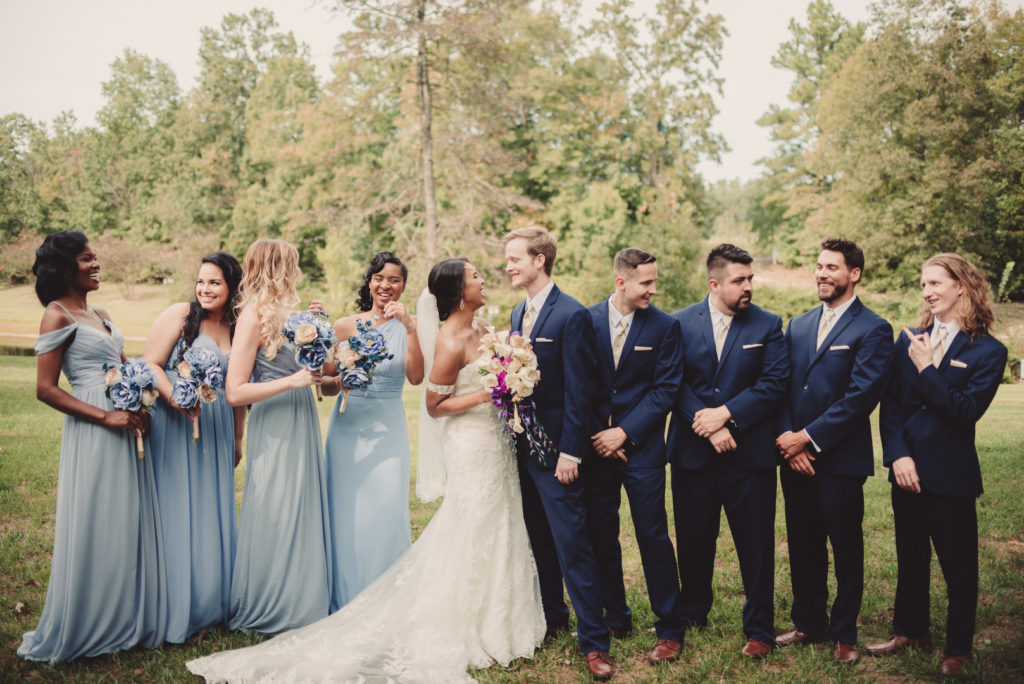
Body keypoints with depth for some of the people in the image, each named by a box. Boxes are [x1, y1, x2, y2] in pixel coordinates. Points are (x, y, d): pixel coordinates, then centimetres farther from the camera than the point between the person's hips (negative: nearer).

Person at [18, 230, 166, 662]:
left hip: (126, 431, 8)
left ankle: (127, 622, 24)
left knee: (130, 525, 11)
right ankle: (79, 632, 14)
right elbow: (45, 389, -12)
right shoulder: (58, 314, -6)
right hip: (92, 436, -8)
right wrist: (106, 416, -16)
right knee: (94, 530, -1)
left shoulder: (99, 315, 18)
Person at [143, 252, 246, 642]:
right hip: (174, 426, -5)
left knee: (213, 513, 11)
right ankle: (174, 612, 11)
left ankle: (211, 604, 26)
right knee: (175, 513, -1)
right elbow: (150, 364, -10)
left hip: (216, 431, 5)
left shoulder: (237, 328, 10)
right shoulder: (179, 315, -5)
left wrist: (237, 439, 18)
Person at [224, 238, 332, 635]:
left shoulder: (279, 313, 10)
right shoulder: (254, 318, -15)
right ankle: (267, 612, 17)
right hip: (275, 431, -9)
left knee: (301, 513, 14)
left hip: (298, 425, 9)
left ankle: (299, 603, 27)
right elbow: (235, 392, -19)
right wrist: (294, 381, -22)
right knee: (275, 518, 1)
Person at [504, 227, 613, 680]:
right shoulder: (519, 312, 12)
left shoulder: (571, 315, -13)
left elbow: (577, 390, -15)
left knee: (573, 547, -3)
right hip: (523, 445, 8)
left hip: (555, 449, -8)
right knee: (539, 541, 18)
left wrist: (570, 452, -17)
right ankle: (552, 618, 32)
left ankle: (593, 640, 6)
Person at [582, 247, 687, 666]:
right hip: (595, 445, 2)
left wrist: (624, 433, -11)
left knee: (653, 538, -1)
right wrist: (597, 436, -5)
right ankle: (615, 620, 27)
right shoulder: (586, 320, 0)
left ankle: (670, 629, 13)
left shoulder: (664, 326, -3)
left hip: (641, 448, -2)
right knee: (601, 538, 10)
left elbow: (665, 390, -6)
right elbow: (578, 383, 2)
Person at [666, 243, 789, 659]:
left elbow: (773, 384, -7)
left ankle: (759, 630, 20)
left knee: (756, 545, 5)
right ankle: (693, 615, 32)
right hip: (692, 453, 1)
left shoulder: (768, 325, 1)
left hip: (750, 456, -1)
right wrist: (707, 427, -14)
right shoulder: (680, 324, 2)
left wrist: (726, 414, -16)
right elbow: (674, 384, -4)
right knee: (693, 542, 13)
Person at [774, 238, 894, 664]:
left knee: (846, 550, 7)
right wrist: (788, 438, -6)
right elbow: (782, 388, 9)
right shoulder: (798, 326, 13)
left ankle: (844, 634, 21)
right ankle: (808, 624, 29)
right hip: (795, 457, 5)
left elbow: (861, 397, -15)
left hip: (840, 460, -5)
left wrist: (808, 437, -15)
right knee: (803, 548, 14)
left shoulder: (872, 329, -6)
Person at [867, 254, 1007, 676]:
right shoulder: (909, 340, 4)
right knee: (910, 558, 19)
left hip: (951, 475, -4)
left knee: (958, 565, 8)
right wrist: (898, 455, -10)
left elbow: (966, 411, -17)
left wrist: (927, 369, -18)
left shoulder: (987, 351, -8)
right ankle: (910, 630, 36)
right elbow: (890, 403, 1)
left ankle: (958, 648, 25)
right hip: (906, 469, 4)